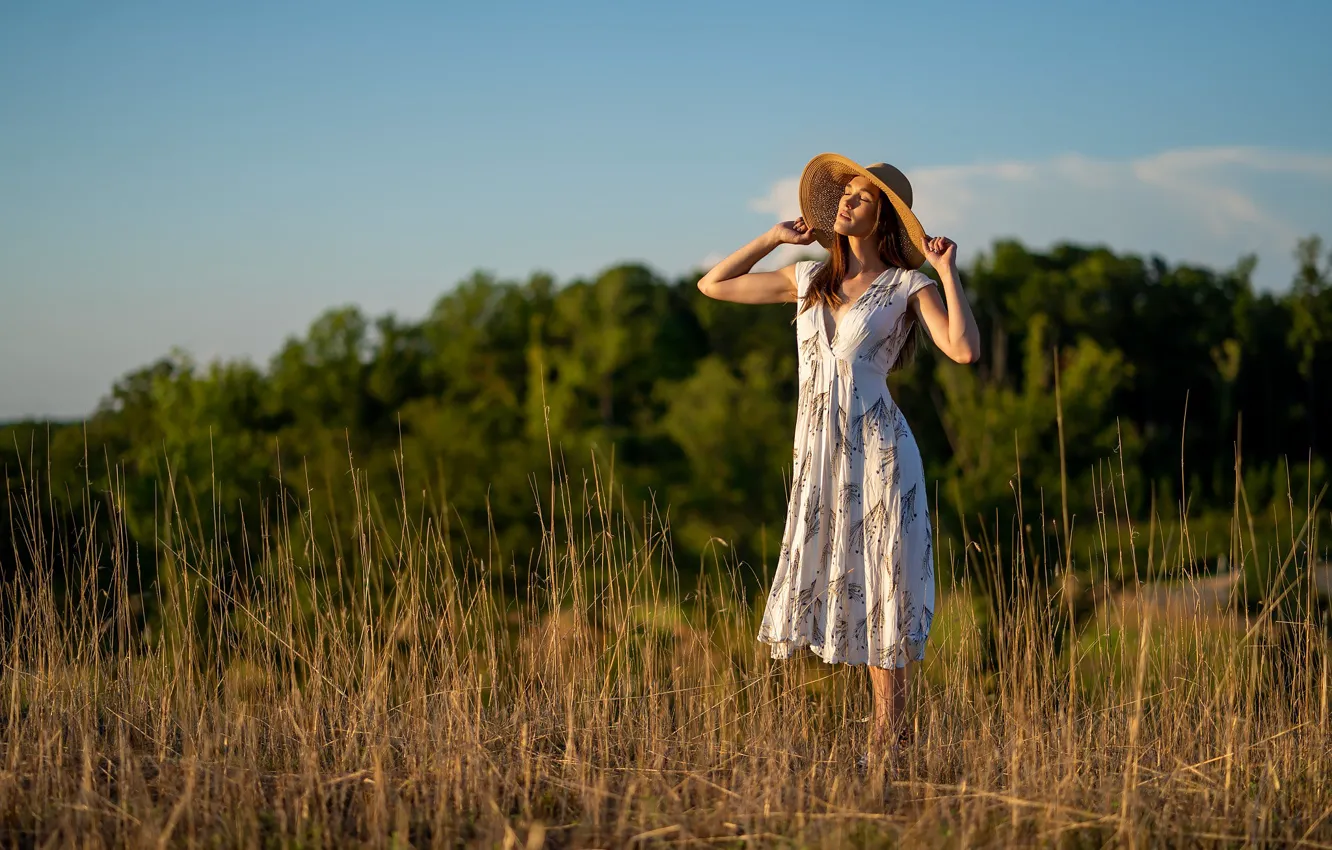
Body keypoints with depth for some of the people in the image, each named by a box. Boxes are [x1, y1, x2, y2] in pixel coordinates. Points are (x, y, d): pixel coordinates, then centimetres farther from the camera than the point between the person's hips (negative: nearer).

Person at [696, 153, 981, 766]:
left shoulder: (907, 286, -1)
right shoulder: (808, 279, 13)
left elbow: (964, 350, -16)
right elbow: (713, 285, 19)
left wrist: (947, 271, -10)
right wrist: (774, 238, 16)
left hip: (875, 452, -5)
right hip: (818, 457, 5)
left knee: (878, 588, -2)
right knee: (833, 583, 5)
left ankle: (885, 748, 3)